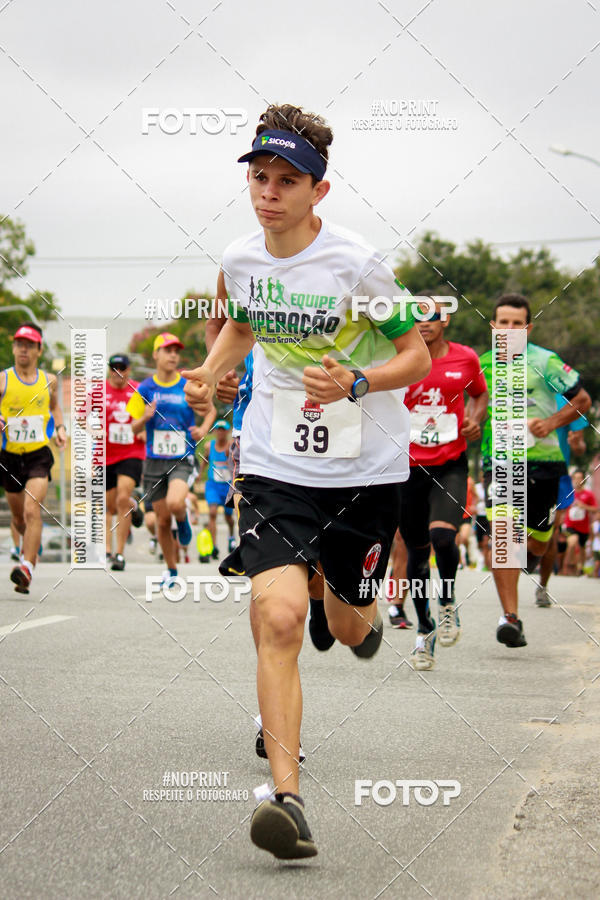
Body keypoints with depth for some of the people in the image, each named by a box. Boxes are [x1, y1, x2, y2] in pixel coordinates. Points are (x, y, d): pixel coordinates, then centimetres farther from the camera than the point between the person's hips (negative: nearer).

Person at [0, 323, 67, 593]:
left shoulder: (49, 380, 4)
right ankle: (30, 545, 49)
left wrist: (60, 427, 8)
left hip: (39, 455, -1)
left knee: (32, 510, -20)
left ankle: (26, 569, -28)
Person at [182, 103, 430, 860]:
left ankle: (364, 615, 55)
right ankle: (287, 797, -20)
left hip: (364, 469, -2)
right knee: (278, 618, -18)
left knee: (347, 627, 13)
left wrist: (355, 384, -24)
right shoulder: (239, 260, -1)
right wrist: (209, 373, 3)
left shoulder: (357, 265, -14)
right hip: (275, 466, 2)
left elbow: (417, 354, -6)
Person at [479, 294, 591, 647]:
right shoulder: (484, 365, 6)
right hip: (499, 460, 1)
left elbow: (583, 400, 2)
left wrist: (552, 422, -13)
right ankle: (511, 617, -19)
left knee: (537, 544, 9)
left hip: (542, 460, -1)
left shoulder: (544, 362, -4)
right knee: (501, 534, -19)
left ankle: (535, 554, 49)